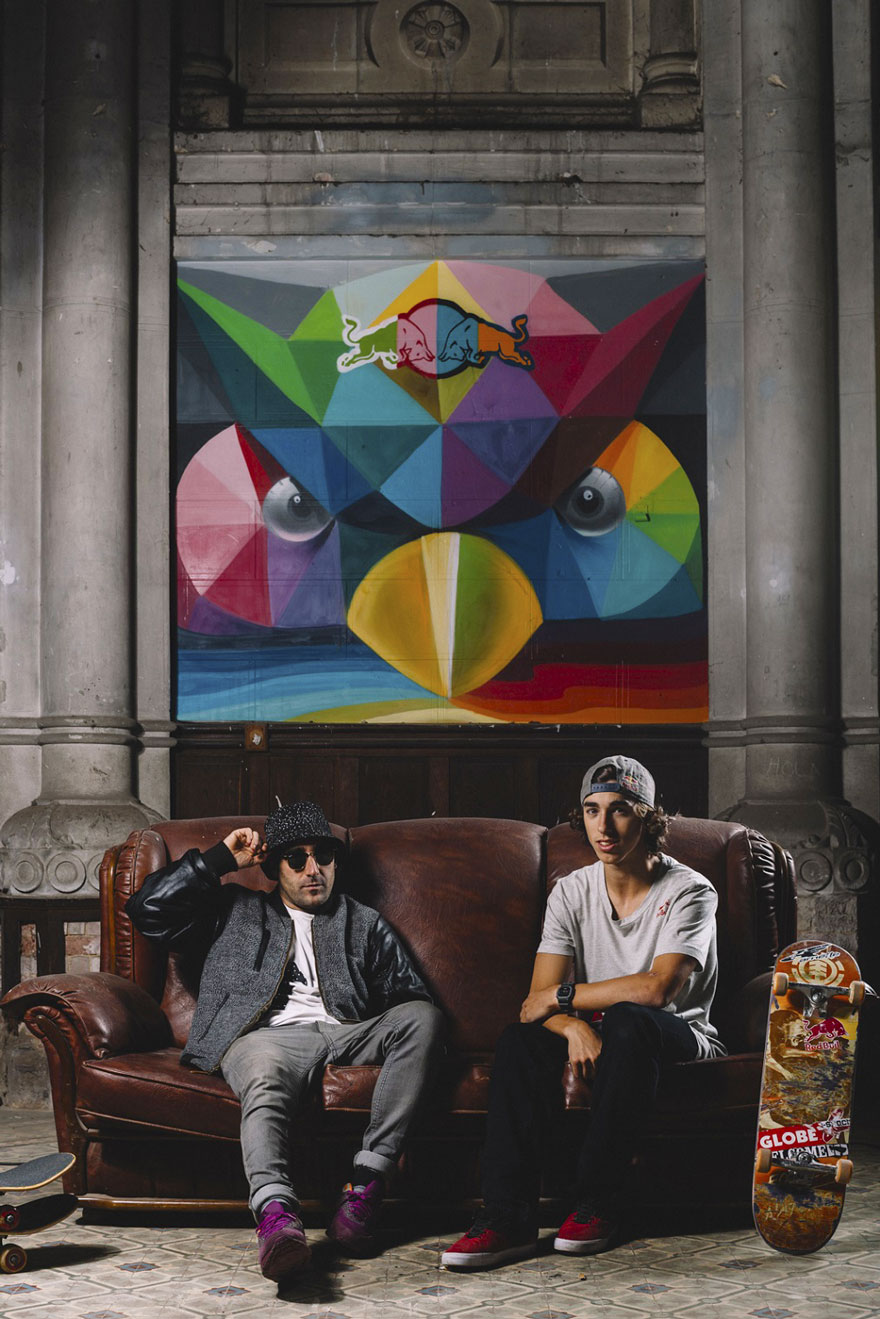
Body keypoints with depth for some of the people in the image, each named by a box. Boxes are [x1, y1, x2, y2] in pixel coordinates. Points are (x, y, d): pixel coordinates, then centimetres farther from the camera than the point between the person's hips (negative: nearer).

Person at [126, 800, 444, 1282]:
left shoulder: (366, 925, 30)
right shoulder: (235, 911, 28)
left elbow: (407, 998, 20)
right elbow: (148, 910, 18)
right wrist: (221, 859, 16)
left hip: (349, 1033, 2)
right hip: (269, 1035, -2)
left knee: (424, 1016, -29)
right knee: (265, 1079, -40)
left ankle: (366, 1183, -34)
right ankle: (276, 1215, -62)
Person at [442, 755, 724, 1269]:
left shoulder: (689, 892, -12)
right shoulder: (572, 892, 2)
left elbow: (656, 988, -26)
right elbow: (542, 996, -7)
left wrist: (562, 995, -18)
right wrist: (574, 1026, -30)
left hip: (677, 1035, -4)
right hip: (598, 1029, 4)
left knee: (628, 1021, -37)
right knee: (522, 1037, -26)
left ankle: (597, 1202, -27)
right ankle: (507, 1217, -31)